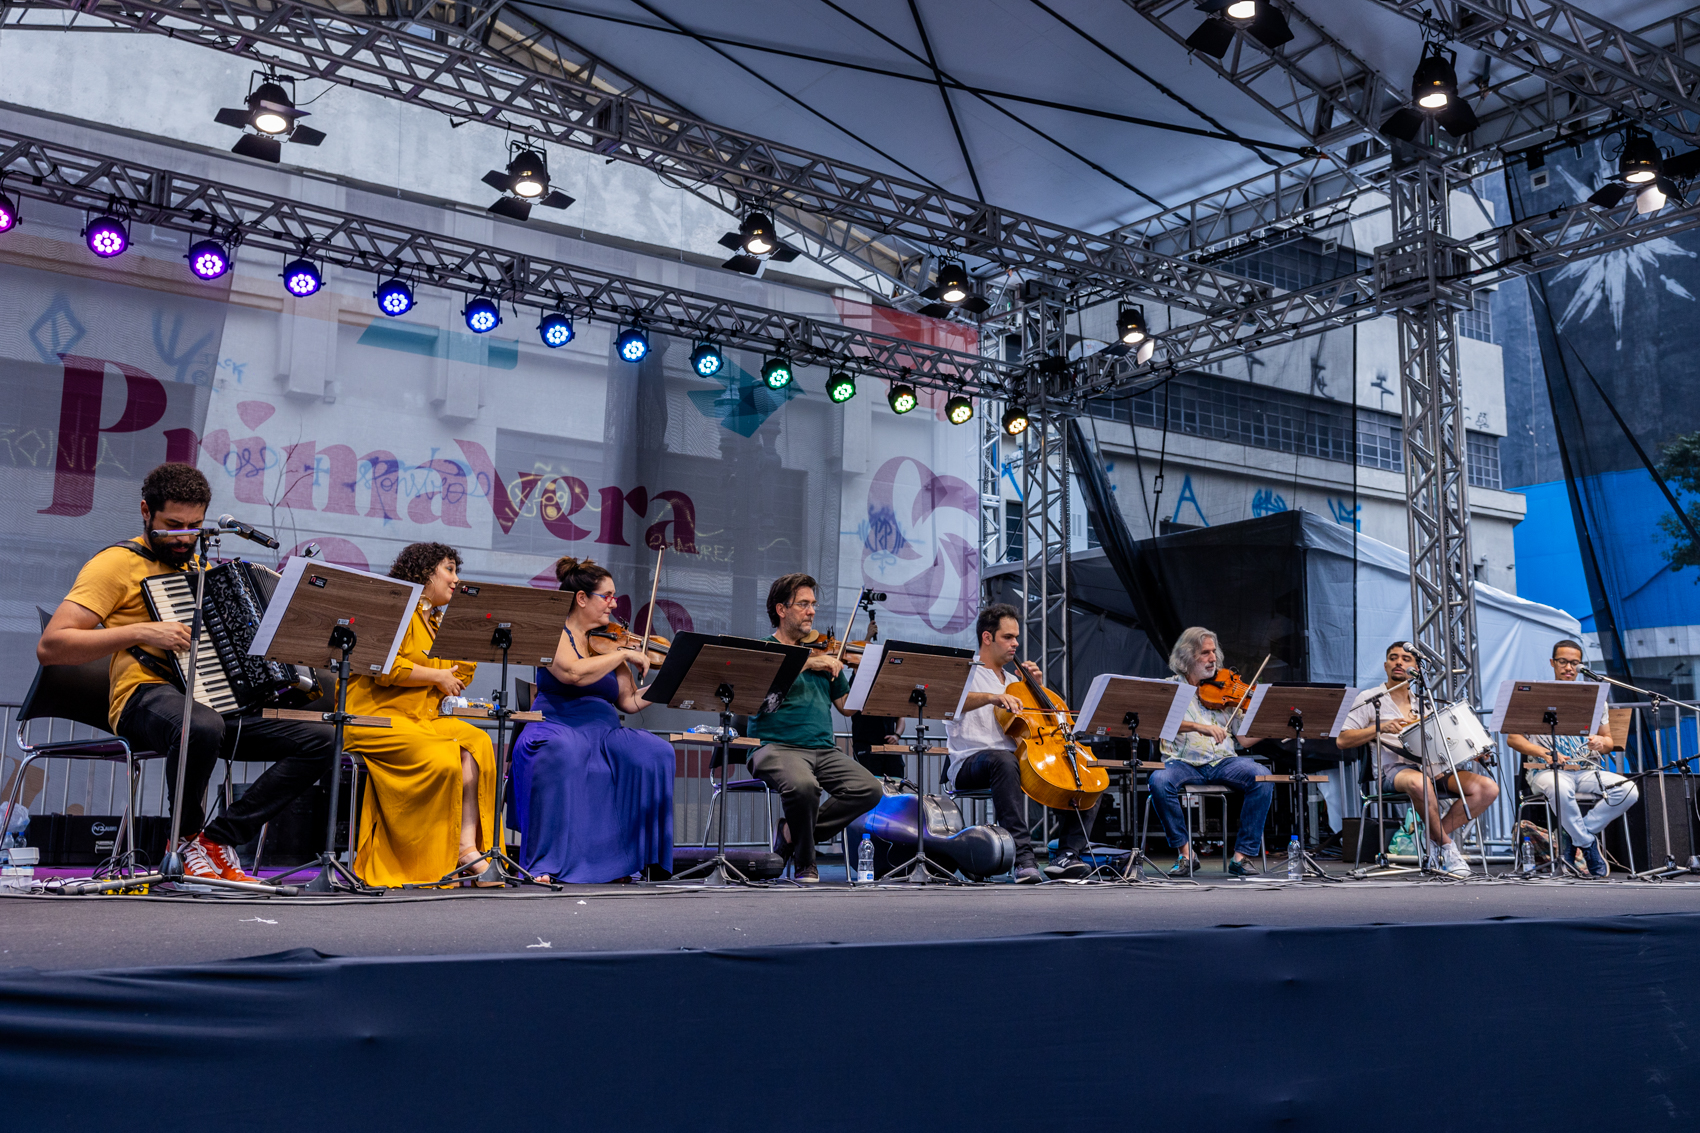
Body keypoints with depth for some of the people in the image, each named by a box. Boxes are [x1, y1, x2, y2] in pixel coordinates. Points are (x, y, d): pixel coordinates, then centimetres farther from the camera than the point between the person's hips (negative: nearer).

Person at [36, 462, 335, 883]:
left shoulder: (200, 567, 24)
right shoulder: (116, 564, -1)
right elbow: (50, 647, -11)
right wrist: (140, 632, -20)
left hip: (222, 701, 7)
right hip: (147, 699, -7)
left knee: (321, 739, -11)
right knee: (202, 726, -43)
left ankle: (219, 837, -10)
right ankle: (186, 839, -13)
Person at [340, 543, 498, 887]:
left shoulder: (437, 621, 23)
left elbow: (459, 677, 21)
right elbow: (385, 667, -18)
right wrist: (438, 676, -9)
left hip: (420, 718, 8)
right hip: (375, 716, -8)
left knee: (477, 743, -19)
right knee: (441, 755, -30)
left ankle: (468, 846, -29)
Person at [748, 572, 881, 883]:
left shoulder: (822, 653, 21)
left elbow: (847, 705, 18)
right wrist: (806, 663, -19)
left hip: (824, 750, 5)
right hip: (777, 747, -5)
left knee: (869, 788, -19)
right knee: (803, 785, -37)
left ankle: (792, 834, -2)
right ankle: (804, 861, -7)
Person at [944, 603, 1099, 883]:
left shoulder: (1013, 682, 26)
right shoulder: (966, 672, 3)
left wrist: (1038, 687, 16)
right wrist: (992, 697, -34)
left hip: (1016, 762, 7)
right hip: (969, 764, -7)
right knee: (1003, 760, -42)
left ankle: (1067, 855, -16)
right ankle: (1024, 857, -45)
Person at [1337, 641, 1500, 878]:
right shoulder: (1370, 699, 6)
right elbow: (1342, 741, -2)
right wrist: (1381, 727, -14)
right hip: (1392, 770, -6)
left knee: (1488, 788, -16)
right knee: (1418, 782, -42)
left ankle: (1437, 835, -9)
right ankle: (1447, 848, -22)